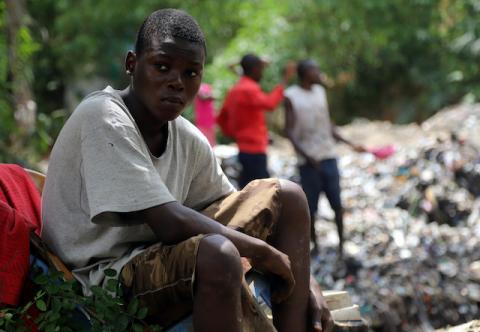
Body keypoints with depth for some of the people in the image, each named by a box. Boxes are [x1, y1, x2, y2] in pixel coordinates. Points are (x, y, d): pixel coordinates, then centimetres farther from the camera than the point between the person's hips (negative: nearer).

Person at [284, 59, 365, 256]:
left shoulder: (320, 91, 12)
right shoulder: (291, 96, -4)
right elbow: (289, 130, -8)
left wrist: (350, 144, 12)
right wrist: (306, 155, -18)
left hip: (328, 156, 4)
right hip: (307, 160, -4)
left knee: (337, 203, 2)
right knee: (310, 207, 3)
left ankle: (341, 244, 10)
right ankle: (315, 245, 15)